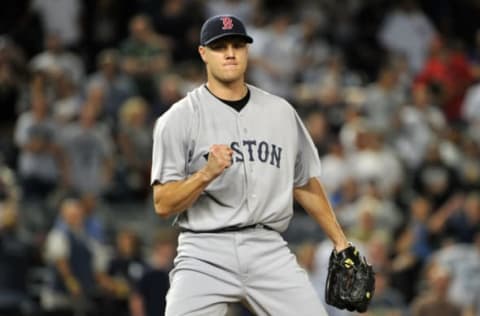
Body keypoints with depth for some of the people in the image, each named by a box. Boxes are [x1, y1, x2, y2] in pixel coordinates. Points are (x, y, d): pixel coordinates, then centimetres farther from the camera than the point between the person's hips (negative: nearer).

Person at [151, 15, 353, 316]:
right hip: (206, 254, -3)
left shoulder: (281, 112, 12)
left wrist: (340, 242, 23)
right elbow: (163, 205, -5)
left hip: (270, 251, 3)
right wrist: (206, 173, -20)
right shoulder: (179, 118, -1)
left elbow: (305, 184, 23)